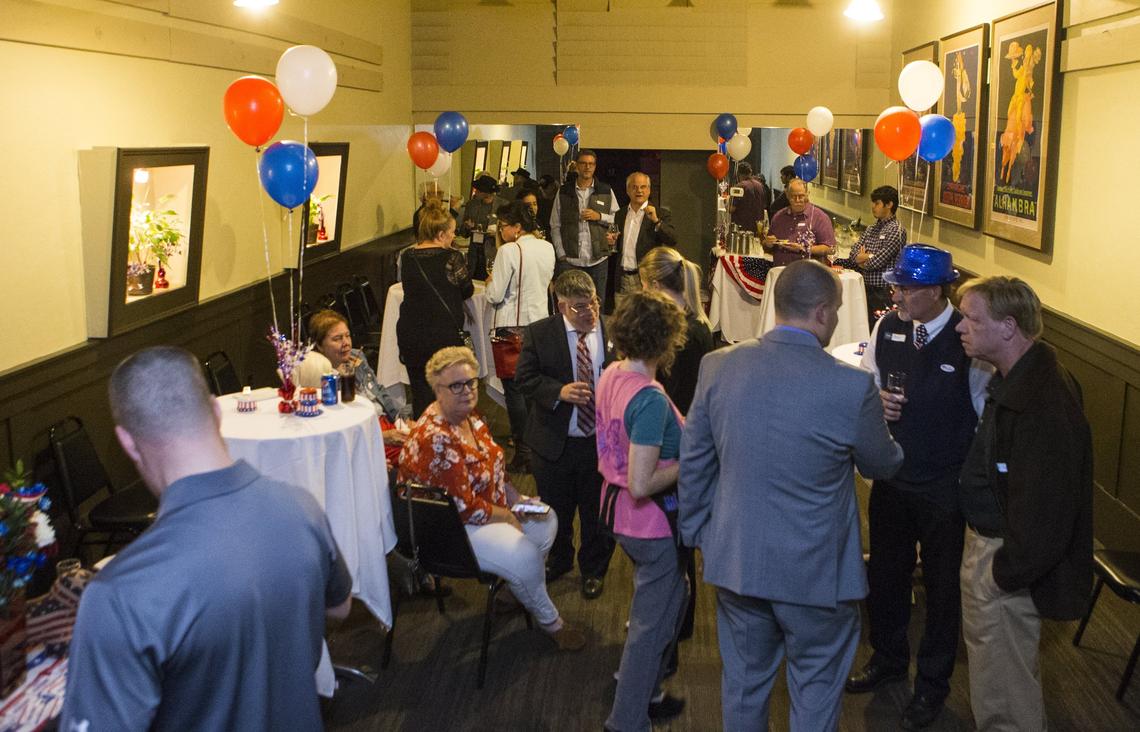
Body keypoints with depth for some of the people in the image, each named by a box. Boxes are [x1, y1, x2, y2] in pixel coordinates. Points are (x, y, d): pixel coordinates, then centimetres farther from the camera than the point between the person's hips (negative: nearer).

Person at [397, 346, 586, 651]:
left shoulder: (471, 418, -1)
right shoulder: (435, 440, -31)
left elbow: (493, 466, 14)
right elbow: (463, 508, -29)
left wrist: (516, 499, -1)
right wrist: (508, 516, -14)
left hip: (487, 506, 10)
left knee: (546, 521, 9)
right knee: (524, 555, -23)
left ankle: (520, 585, 31)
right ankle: (550, 622, 4)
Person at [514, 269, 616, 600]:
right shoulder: (540, 333, -7)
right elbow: (524, 377, -7)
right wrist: (559, 392, -22)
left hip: (601, 444, 0)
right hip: (554, 444, 0)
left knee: (596, 513, 16)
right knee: (556, 511, 20)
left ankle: (593, 569, 39)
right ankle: (559, 559, 46)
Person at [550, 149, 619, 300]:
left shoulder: (606, 191, 8)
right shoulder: (564, 192, 7)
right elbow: (555, 226, 5)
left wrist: (600, 217, -9)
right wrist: (561, 254, -3)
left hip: (598, 260, 1)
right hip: (570, 260, -1)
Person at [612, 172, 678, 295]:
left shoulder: (661, 214, 0)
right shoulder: (620, 215, 15)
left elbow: (673, 241, -11)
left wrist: (656, 220, -21)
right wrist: (612, 240, 1)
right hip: (624, 278, 4)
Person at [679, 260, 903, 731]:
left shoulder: (718, 365, -9)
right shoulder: (851, 386, -20)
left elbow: (694, 461, 0)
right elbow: (882, 465, -3)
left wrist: (695, 530, 14)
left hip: (735, 560, 4)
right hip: (815, 569, -3)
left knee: (744, 681, 22)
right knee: (816, 692, 18)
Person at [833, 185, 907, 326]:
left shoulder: (897, 231, -12)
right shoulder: (871, 229, 13)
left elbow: (876, 262, -17)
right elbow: (854, 255, 6)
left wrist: (862, 258, 1)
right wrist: (868, 257, -10)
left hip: (883, 292, -7)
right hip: (866, 288, 7)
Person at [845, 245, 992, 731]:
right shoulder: (887, 328, -3)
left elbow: (989, 413, -11)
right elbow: (865, 380, 11)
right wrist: (875, 398, -11)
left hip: (945, 487, -4)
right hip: (890, 477, 5)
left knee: (942, 586, 13)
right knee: (884, 575, 20)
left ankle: (932, 684, 34)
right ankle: (888, 658, 45)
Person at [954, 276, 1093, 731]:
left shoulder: (1044, 406, -29)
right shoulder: (1015, 381, 4)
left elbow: (1045, 511, -28)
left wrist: (1007, 572, -19)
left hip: (1007, 558, -10)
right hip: (987, 538, 10)